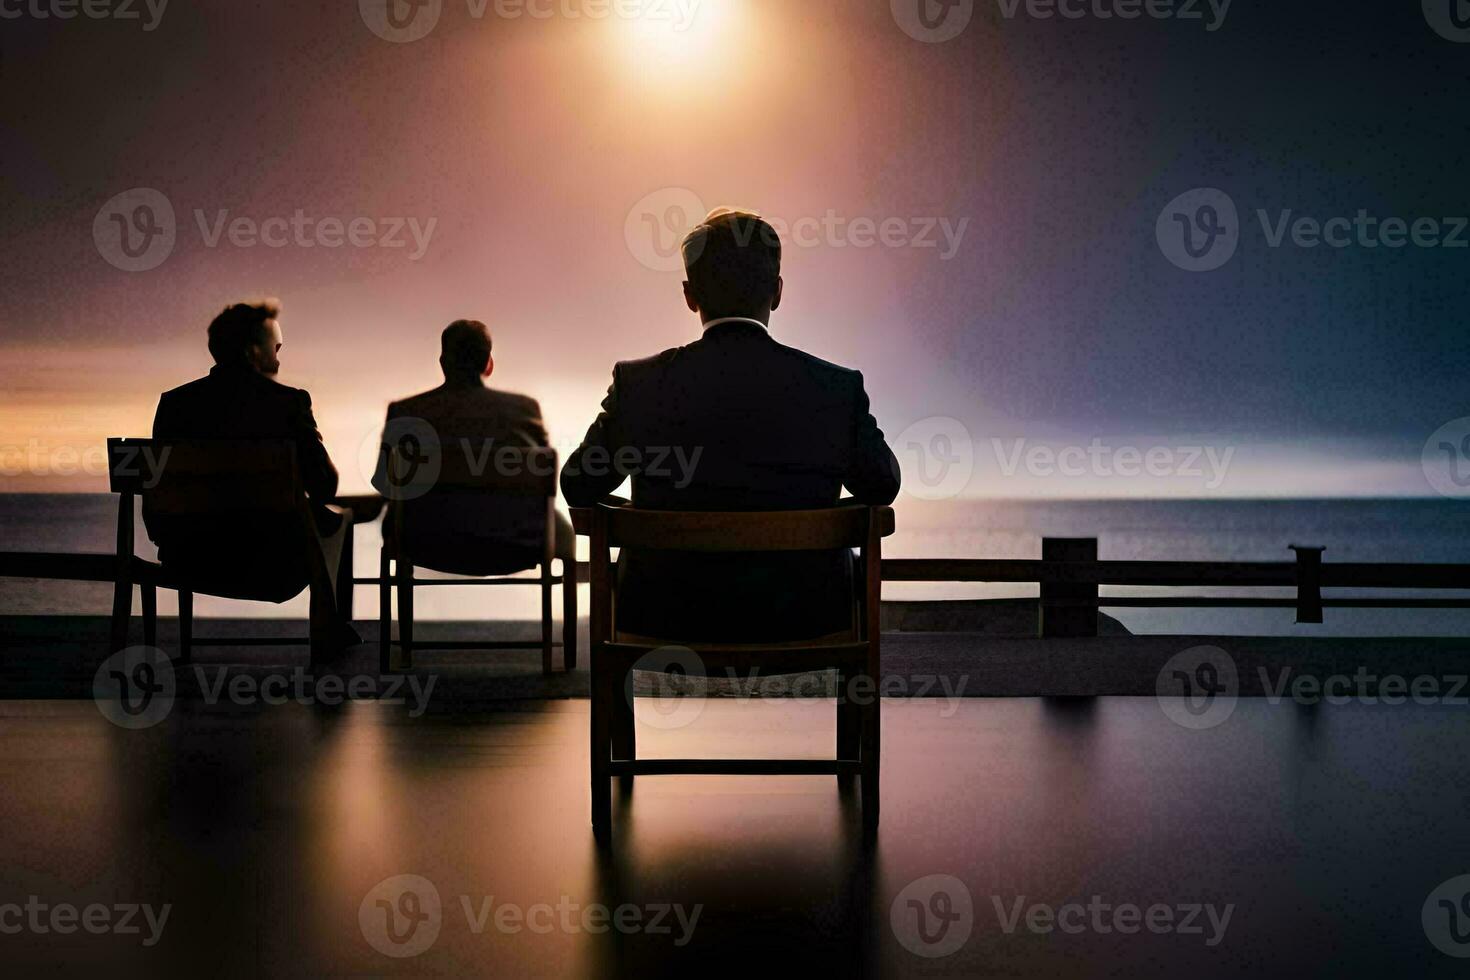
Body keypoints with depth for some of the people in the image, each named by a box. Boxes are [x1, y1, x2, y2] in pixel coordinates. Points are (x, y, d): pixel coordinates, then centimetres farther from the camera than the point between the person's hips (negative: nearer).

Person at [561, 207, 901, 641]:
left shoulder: (637, 383, -12)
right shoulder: (838, 387, -13)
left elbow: (579, 488, 3)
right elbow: (882, 487, 5)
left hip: (664, 617, 0)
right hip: (804, 619, 0)